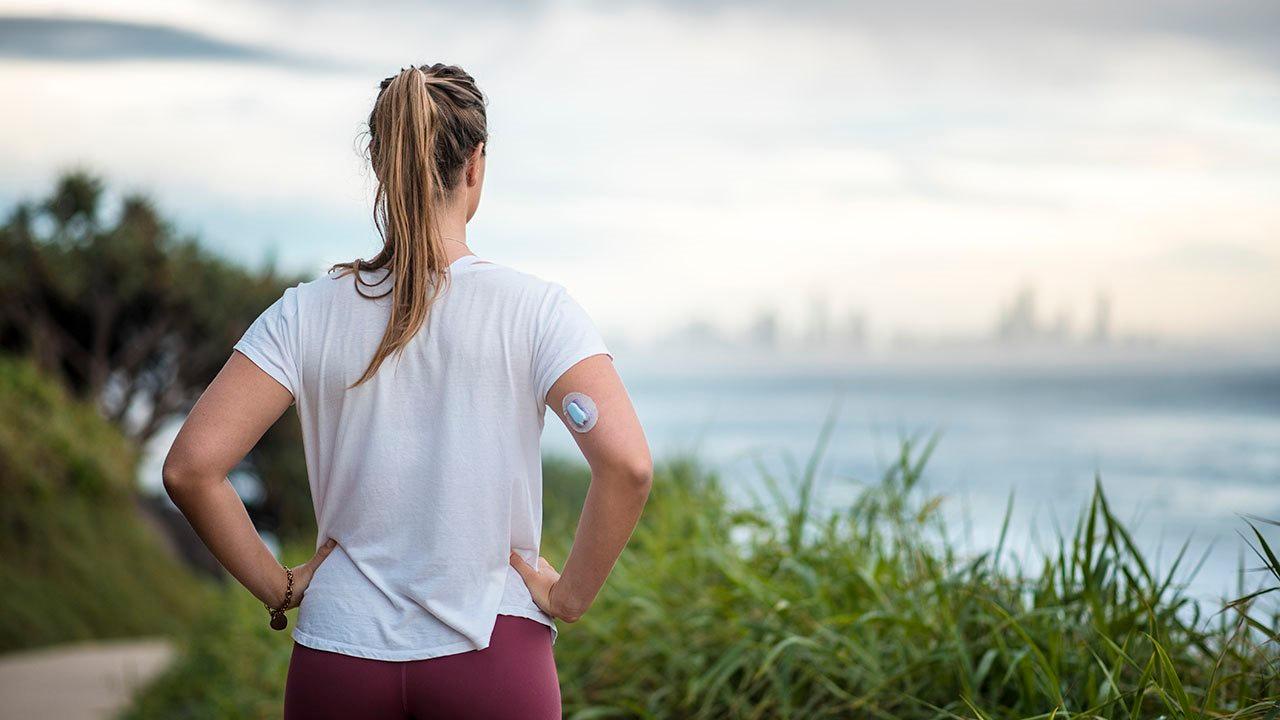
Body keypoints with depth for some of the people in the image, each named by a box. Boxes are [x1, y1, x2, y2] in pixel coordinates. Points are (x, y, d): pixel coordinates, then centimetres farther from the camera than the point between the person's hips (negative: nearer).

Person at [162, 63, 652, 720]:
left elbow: (190, 467, -8)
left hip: (340, 659, 2)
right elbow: (627, 463, -18)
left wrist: (279, 588, 2)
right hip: (491, 658, -2)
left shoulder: (306, 314, -2)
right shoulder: (534, 309, -6)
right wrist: (570, 596, -5)